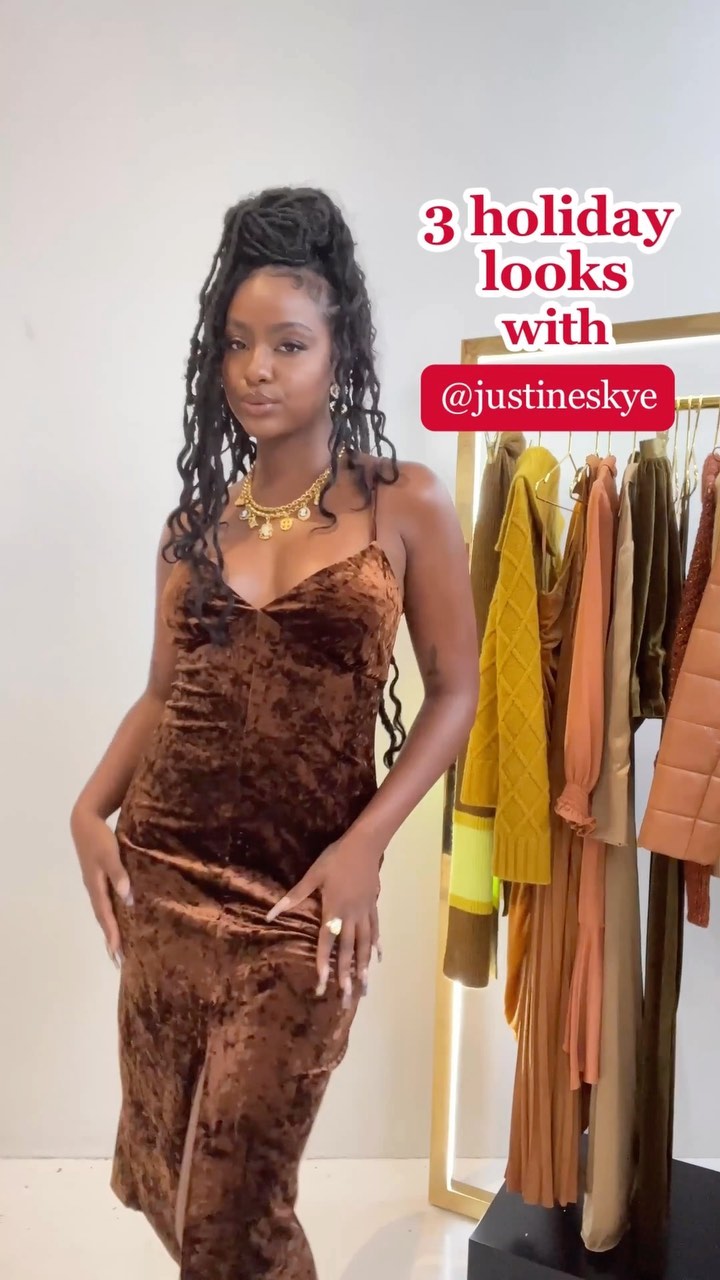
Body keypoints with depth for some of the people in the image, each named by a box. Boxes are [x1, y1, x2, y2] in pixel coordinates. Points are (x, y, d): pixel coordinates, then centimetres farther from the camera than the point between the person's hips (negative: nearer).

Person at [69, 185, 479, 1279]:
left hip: (299, 895, -4)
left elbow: (455, 693, -3)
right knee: (163, 1181, 20)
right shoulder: (195, 518, 8)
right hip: (162, 871, 5)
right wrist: (91, 812, -3)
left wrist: (364, 844, -14)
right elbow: (164, 693, 12)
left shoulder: (405, 503, -4)